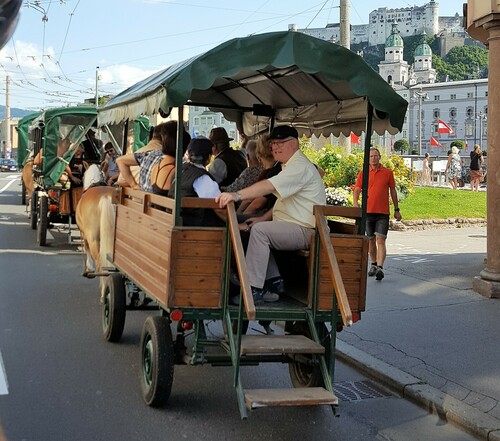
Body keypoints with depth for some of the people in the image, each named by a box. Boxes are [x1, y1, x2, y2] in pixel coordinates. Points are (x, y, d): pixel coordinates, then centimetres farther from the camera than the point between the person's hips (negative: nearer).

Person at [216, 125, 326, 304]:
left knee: (259, 230, -24)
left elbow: (270, 186, -31)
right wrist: (263, 218, 9)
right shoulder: (291, 165, 20)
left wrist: (237, 195, -39)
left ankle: (254, 289, -23)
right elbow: (282, 200, 23)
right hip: (296, 229, 11)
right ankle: (273, 279, 5)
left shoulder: (300, 166, -16)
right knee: (258, 228, 10)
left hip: (306, 230, -11)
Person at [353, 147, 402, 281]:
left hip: (383, 212, -2)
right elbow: (356, 190, 1)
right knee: (371, 240, 13)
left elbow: (393, 191, 11)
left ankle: (380, 268, -20)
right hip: (368, 211, 2)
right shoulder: (363, 173, 6)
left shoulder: (388, 172, 5)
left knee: (380, 240, -12)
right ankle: (374, 265, 30)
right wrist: (355, 203, -19)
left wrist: (396, 209, 11)